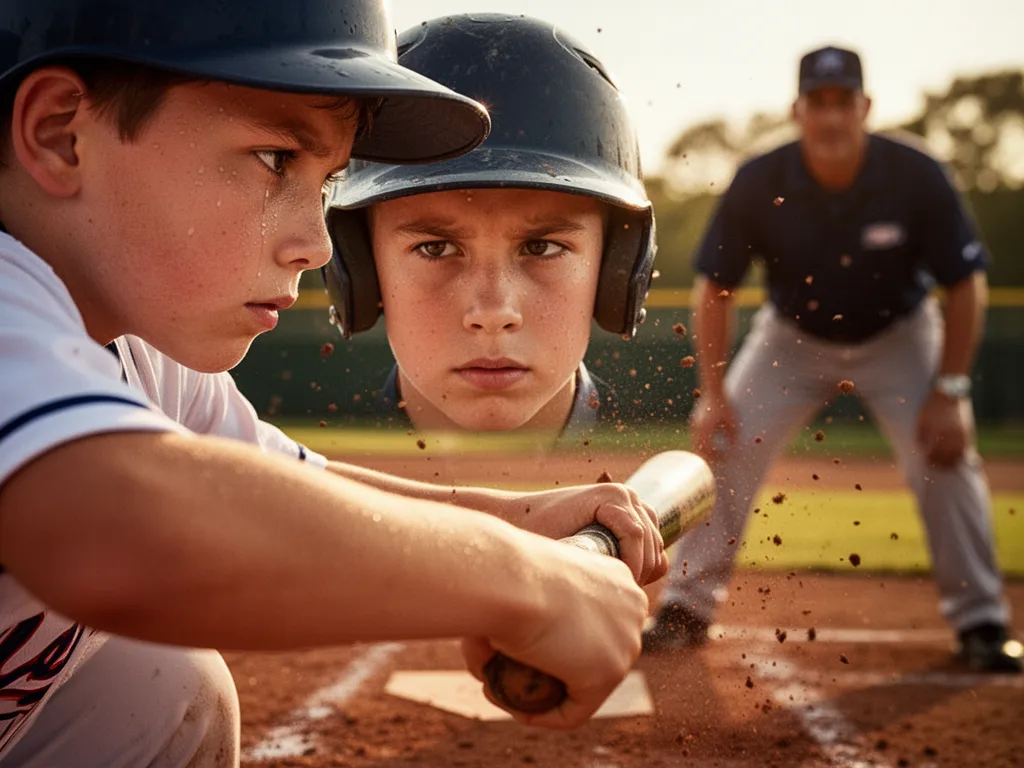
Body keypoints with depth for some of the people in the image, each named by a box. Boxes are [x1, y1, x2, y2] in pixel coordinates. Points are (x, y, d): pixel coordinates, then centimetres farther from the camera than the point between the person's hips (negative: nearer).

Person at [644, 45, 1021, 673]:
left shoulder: (917, 178, -26)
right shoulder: (759, 184, -24)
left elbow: (966, 285, -17)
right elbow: (714, 288, -13)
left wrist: (948, 391, -21)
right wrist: (713, 393, -17)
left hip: (898, 337, -1)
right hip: (791, 337, 1)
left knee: (948, 458, -13)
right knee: (723, 450, -8)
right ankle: (688, 608, 5)